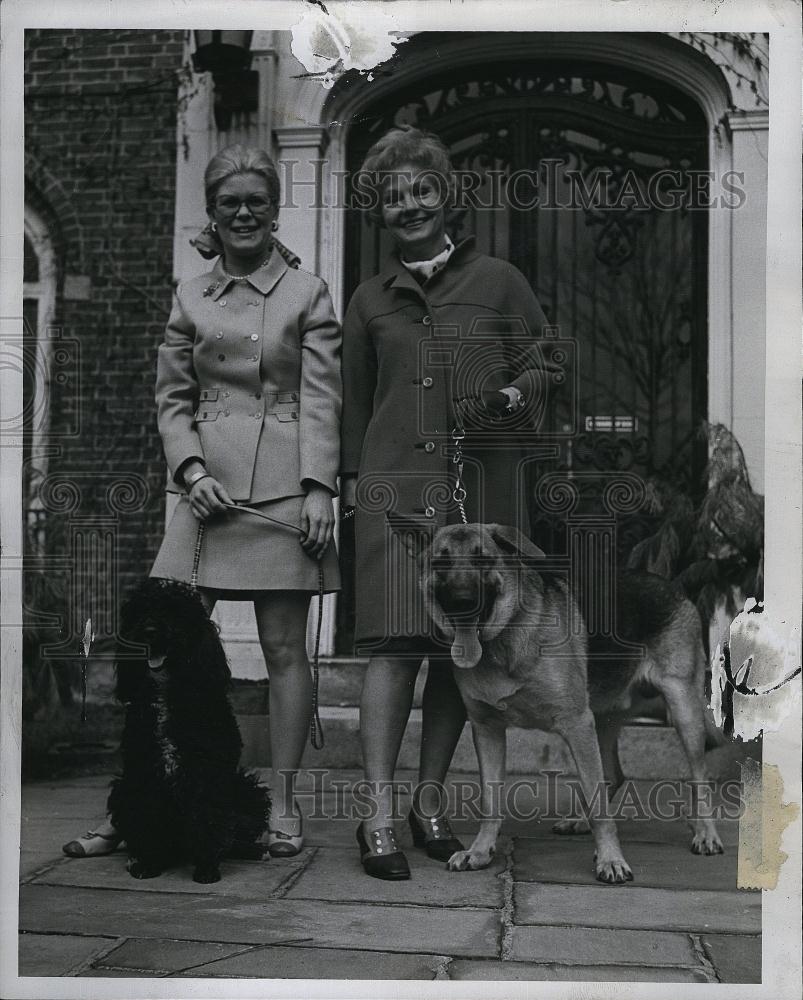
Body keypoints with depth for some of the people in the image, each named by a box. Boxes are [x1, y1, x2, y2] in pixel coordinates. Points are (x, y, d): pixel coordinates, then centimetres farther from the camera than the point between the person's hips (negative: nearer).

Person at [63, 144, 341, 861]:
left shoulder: (308, 293, 7)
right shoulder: (191, 298, 14)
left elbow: (321, 399, 1)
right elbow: (172, 399, 13)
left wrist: (319, 488, -9)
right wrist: (192, 469, -4)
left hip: (283, 487, -2)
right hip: (208, 486, 2)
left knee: (285, 647, 2)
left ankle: (283, 806, 10)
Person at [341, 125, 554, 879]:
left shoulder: (498, 282, 11)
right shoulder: (369, 301, 15)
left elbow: (542, 366, 12)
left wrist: (507, 399, -8)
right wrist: (349, 481, 14)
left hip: (482, 483, 1)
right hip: (395, 483, 0)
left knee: (461, 648, 3)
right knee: (396, 643, -11)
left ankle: (429, 802, 16)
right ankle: (378, 817, -9)